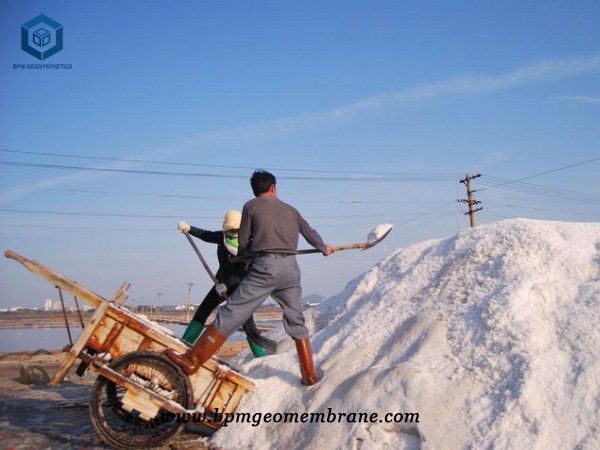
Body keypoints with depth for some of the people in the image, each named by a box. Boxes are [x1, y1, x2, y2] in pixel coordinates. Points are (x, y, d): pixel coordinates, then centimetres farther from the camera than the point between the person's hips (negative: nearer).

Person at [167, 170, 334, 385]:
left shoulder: (251, 206, 9)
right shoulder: (290, 210, 21)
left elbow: (243, 242, 8)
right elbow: (310, 233, 35)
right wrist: (324, 248, 54)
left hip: (265, 266, -4)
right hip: (291, 267, 4)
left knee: (230, 314, -5)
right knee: (296, 323, 14)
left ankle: (191, 360, -5)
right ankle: (309, 376, 19)